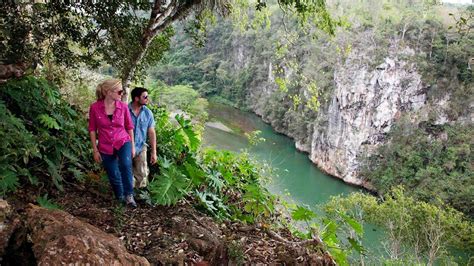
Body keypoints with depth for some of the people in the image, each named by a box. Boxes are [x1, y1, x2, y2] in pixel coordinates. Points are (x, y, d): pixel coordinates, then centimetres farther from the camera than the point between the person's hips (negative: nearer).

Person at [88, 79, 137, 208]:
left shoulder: (123, 106, -8)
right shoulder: (95, 107, -12)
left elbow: (129, 127, 3)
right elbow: (92, 129, -3)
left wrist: (132, 146, 7)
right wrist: (95, 150, -2)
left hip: (123, 142, 0)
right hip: (105, 147, 0)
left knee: (126, 165, -29)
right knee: (114, 176, 10)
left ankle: (129, 195, -15)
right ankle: (121, 199, 34)